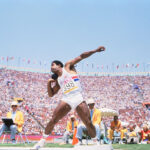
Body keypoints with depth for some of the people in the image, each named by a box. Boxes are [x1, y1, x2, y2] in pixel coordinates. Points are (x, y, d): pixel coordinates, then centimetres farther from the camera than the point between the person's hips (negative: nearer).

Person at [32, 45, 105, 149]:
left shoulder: (68, 66, 10)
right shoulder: (57, 80, 21)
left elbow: (81, 57, 4)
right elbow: (51, 94, 26)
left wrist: (95, 51, -3)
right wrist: (49, 83, 10)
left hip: (78, 99, -4)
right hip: (66, 100, 4)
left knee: (88, 123, -6)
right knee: (53, 120, -6)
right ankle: (43, 140, 9)